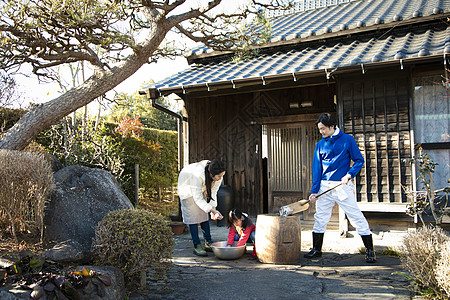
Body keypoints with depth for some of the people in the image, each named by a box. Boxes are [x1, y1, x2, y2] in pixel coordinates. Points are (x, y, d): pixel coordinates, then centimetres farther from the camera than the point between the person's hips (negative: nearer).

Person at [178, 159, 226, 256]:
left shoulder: (218, 176, -26)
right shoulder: (197, 175, -44)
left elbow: (213, 192, -15)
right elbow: (198, 199, -36)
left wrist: (213, 209, -27)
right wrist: (212, 210, -40)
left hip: (201, 188, 6)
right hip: (188, 188, -5)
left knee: (204, 215, 4)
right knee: (193, 216, -9)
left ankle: (208, 243, 10)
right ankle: (197, 246, -5)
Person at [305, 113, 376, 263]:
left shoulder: (347, 140, 0)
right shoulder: (320, 144, 10)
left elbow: (359, 160, 1)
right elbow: (317, 169, 7)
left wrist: (349, 174, -16)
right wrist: (314, 191, 0)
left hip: (342, 186, -3)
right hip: (324, 186, 4)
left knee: (356, 216, -2)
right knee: (320, 218, 7)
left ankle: (369, 250, 10)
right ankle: (316, 249, 20)